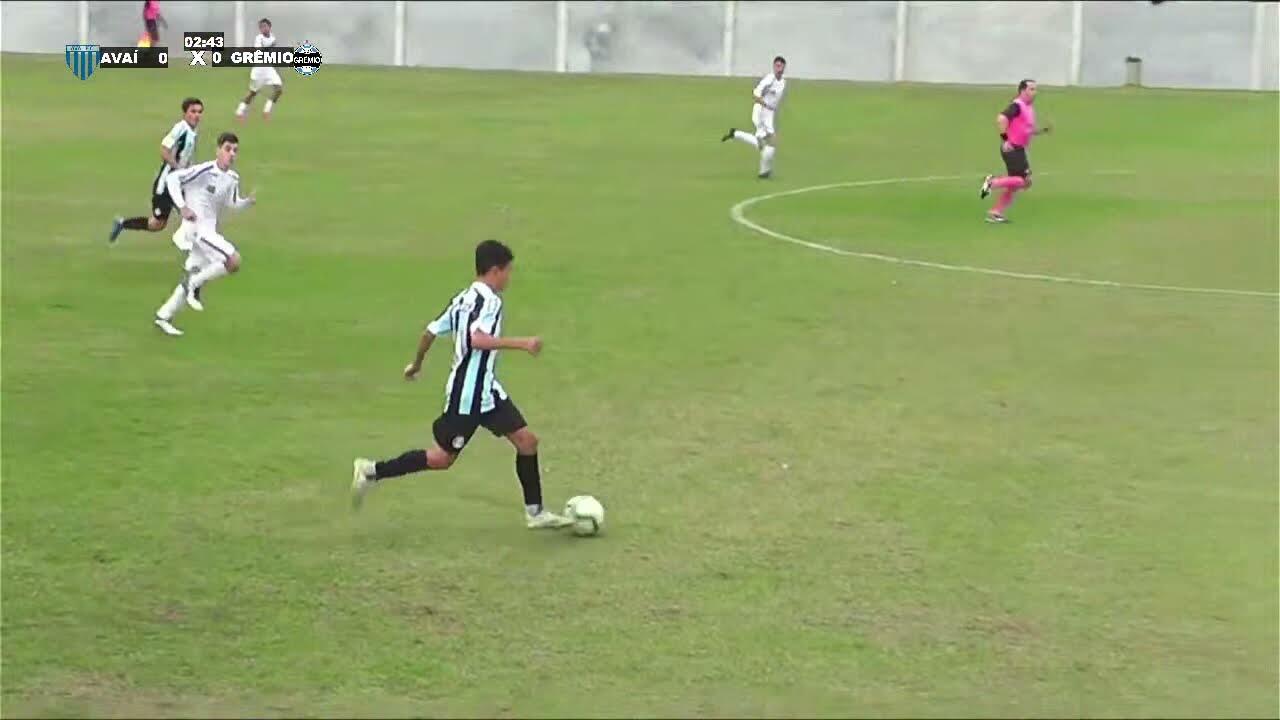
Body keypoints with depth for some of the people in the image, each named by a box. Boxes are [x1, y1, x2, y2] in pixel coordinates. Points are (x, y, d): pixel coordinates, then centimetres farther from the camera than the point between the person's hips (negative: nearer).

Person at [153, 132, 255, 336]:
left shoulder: (233, 179, 7)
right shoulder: (205, 171, -16)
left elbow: (232, 203, 17)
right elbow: (173, 178, -15)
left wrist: (248, 201, -3)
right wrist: (182, 207, -21)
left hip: (209, 231, 9)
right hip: (196, 228, -9)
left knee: (195, 277, 14)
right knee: (234, 261, -21)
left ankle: (163, 317, 25)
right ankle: (193, 285, -5)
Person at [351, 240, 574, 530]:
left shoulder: (463, 299, 10)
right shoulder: (489, 300, -17)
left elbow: (431, 331, 14)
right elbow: (478, 339, -33)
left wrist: (416, 363, 28)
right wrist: (521, 343, -32)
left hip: (486, 391, 10)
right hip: (469, 394, -10)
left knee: (527, 440, 7)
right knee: (443, 457, 0)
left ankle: (535, 512, 12)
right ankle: (372, 471, 8)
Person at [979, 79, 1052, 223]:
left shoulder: (1030, 107, 16)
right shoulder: (1017, 106, -14)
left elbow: (1029, 130, 27)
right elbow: (1001, 118, -27)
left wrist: (1043, 130, 11)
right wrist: (1005, 139, -26)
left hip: (1019, 150, 10)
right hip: (1012, 149, -10)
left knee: (1014, 185, 11)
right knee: (1025, 181, -13)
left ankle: (995, 212, 14)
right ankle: (992, 182, -7)